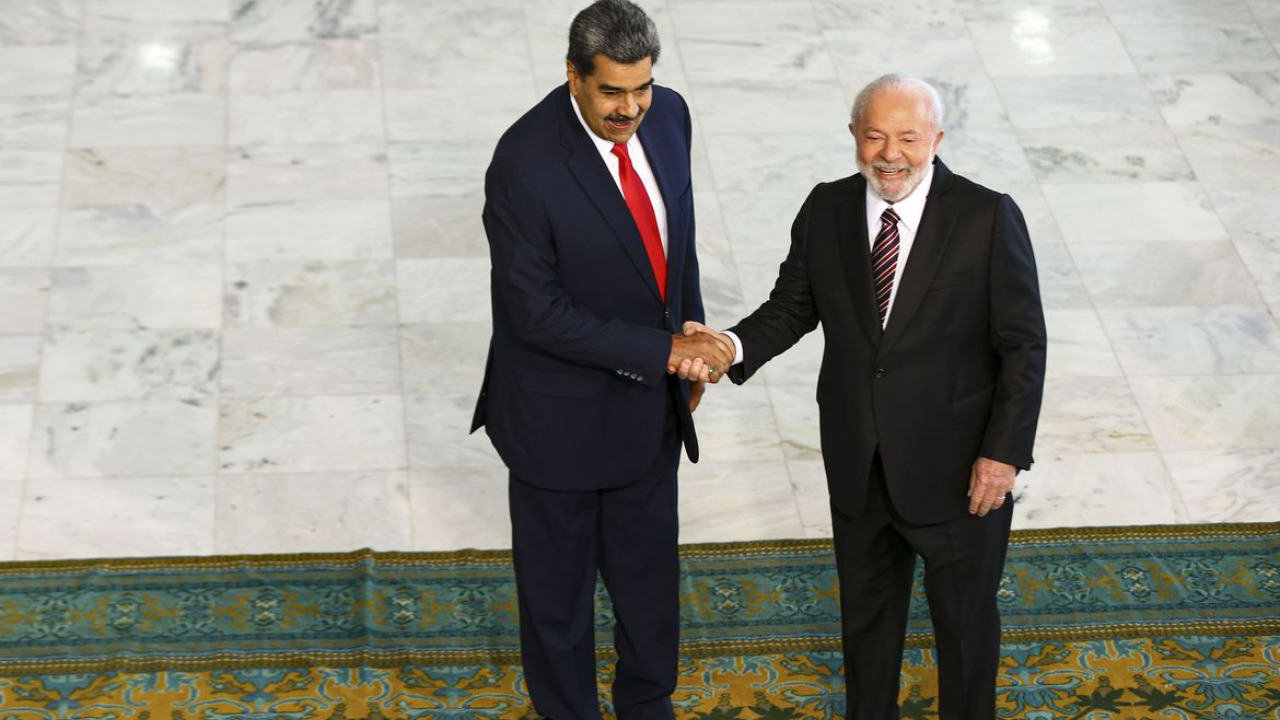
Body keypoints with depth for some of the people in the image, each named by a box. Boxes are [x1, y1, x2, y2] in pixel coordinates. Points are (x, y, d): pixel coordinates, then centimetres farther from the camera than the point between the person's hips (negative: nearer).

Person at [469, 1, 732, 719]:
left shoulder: (668, 114, -8)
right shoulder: (524, 163, -28)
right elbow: (536, 311, -25)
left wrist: (692, 343, 13)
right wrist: (660, 351, -24)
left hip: (651, 401, 6)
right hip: (562, 410, -6)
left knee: (649, 571, 22)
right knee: (558, 582, 15)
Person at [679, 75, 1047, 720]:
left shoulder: (987, 218, -15)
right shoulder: (826, 211, -4)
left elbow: (1023, 345, -12)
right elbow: (792, 307, 4)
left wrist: (1005, 452, -16)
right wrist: (731, 346, -17)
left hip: (958, 472, -4)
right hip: (859, 468, 4)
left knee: (965, 619, 16)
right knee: (866, 617, 22)